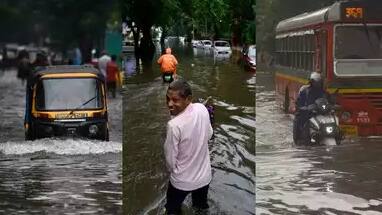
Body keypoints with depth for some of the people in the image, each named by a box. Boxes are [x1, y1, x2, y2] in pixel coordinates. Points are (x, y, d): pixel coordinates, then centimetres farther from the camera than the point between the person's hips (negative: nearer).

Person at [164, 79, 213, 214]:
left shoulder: (174, 125, -32)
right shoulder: (202, 109, -15)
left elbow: (170, 160, -19)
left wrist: (172, 170, 3)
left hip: (182, 181, -5)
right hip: (204, 176, 5)